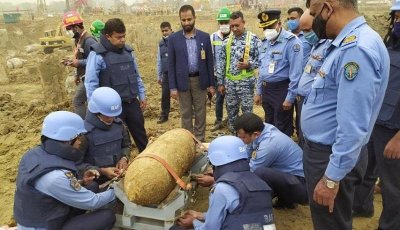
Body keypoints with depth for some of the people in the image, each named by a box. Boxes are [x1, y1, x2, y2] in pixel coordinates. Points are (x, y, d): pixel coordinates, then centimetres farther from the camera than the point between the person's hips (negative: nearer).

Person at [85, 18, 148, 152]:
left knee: (141, 135, 17)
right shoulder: (97, 54, -12)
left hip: (132, 102, 6)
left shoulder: (128, 51, 8)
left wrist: (142, 96, 15)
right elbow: (91, 82, -14)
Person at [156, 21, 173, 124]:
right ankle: (164, 115, 18)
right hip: (166, 73, 4)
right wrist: (158, 76, 14)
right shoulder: (161, 43, 8)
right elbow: (159, 61, 13)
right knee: (165, 95, 7)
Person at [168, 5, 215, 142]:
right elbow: (171, 64, -2)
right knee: (185, 114, 9)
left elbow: (209, 61, 3)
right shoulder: (173, 38, -2)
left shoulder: (205, 37, 0)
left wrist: (211, 84, 2)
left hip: (200, 80, 1)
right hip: (183, 81, 0)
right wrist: (172, 87, -6)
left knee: (200, 113, 9)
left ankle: (200, 140, 23)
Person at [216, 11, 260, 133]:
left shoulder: (253, 39, -5)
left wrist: (249, 64, -21)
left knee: (247, 111, 3)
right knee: (231, 111, 12)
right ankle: (233, 135, 26)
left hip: (246, 82, -4)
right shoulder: (227, 41, 6)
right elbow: (221, 63, 8)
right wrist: (220, 82, 6)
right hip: (229, 82, 4)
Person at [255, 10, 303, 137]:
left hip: (282, 90, -7)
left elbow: (295, 73, -17)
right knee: (269, 125, 19)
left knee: (282, 130, 3)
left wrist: (290, 97, -18)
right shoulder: (264, 42, 10)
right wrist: (259, 92, 16)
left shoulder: (291, 41, -15)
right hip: (266, 90, 7)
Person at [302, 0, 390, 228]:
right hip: (322, 149, 9)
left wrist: (331, 178, -23)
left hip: (332, 157, -9)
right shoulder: (349, 43, 7)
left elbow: (353, 125, -28)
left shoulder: (356, 49, -26)